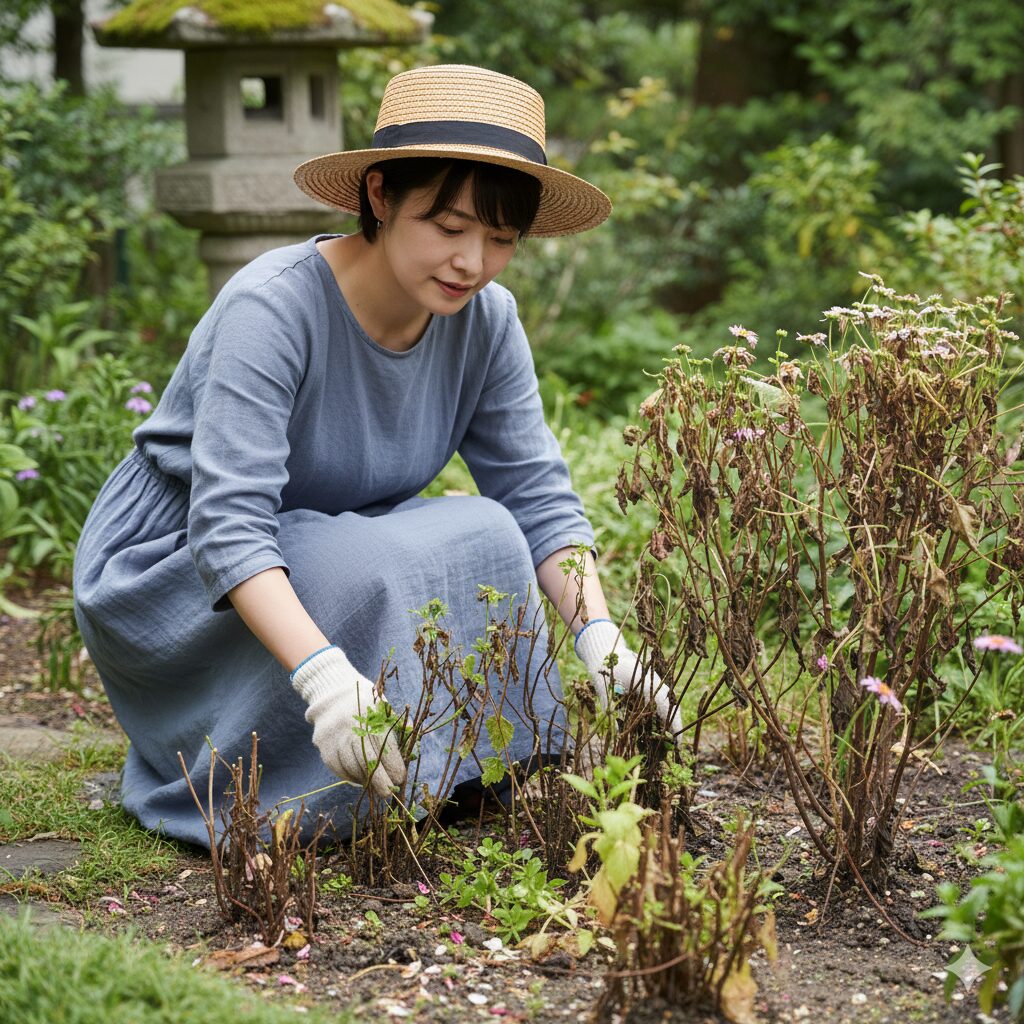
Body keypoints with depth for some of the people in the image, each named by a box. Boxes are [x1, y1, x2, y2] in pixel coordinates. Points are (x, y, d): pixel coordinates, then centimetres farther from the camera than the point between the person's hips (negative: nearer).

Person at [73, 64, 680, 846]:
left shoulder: (485, 321, -10)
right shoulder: (276, 306, -29)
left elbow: (540, 498, -10)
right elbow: (229, 526, -36)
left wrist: (602, 638, -27)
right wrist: (323, 676, -50)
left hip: (340, 555, 6)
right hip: (167, 570, -6)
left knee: (482, 537, -21)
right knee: (370, 572, -32)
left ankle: (470, 778, -8)